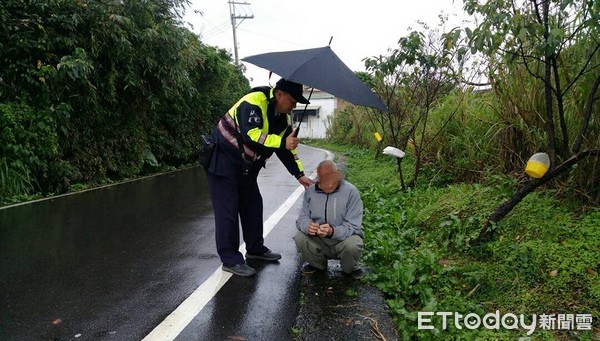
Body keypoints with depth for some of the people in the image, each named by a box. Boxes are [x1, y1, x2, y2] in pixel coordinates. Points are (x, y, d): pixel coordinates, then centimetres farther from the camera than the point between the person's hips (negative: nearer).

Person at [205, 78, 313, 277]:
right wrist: (282, 142, -34)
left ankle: (255, 249, 28)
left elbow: (287, 148, 8)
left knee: (253, 206, 13)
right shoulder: (254, 103, -24)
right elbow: (251, 135, -37)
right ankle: (230, 260, 2)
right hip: (223, 162, -9)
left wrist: (299, 174, 2)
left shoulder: (283, 118, 3)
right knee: (227, 210, -6)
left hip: (246, 167, 9)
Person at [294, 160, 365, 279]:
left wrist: (333, 231, -39)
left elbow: (353, 226, -19)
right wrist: (307, 226, -30)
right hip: (317, 241, 3)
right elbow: (302, 218, -3)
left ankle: (351, 268, 5)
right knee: (300, 238, -24)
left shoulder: (350, 192, -15)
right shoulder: (311, 191, -4)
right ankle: (317, 264, 10)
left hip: (343, 239, -3)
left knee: (352, 245, -34)